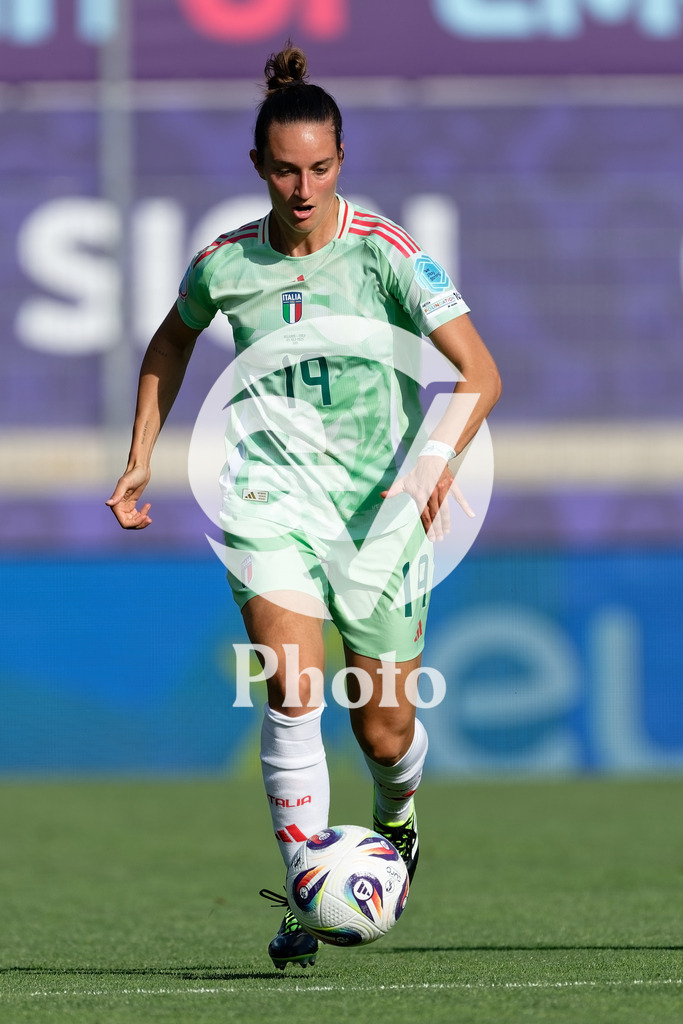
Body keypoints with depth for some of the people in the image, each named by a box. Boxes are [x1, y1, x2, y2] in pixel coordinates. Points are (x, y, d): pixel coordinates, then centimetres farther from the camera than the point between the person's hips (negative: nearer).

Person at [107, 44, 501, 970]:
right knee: (293, 691, -21)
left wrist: (441, 457, -31)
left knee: (384, 729, 6)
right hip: (273, 494, 1)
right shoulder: (224, 263, -3)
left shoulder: (385, 252, -12)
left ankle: (396, 815, 43)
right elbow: (170, 344, 20)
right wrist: (141, 459, 15)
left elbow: (480, 372, -15)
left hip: (380, 503, -1)